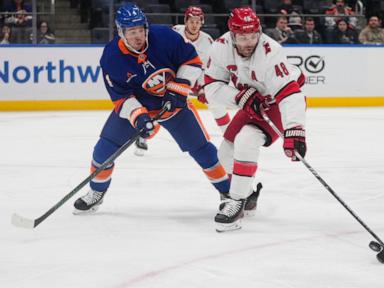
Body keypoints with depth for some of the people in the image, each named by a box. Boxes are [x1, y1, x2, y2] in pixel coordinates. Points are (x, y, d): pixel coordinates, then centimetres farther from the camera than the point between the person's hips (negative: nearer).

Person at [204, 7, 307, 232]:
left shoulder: (270, 53, -35)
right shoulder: (221, 47, -18)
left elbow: (289, 94, -41)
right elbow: (212, 87, -13)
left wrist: (294, 131, -51)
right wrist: (241, 97, -30)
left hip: (277, 103, -7)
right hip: (251, 104, 7)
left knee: (246, 141, -28)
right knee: (227, 152, 11)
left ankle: (237, 203, -20)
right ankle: (246, 191, 39)